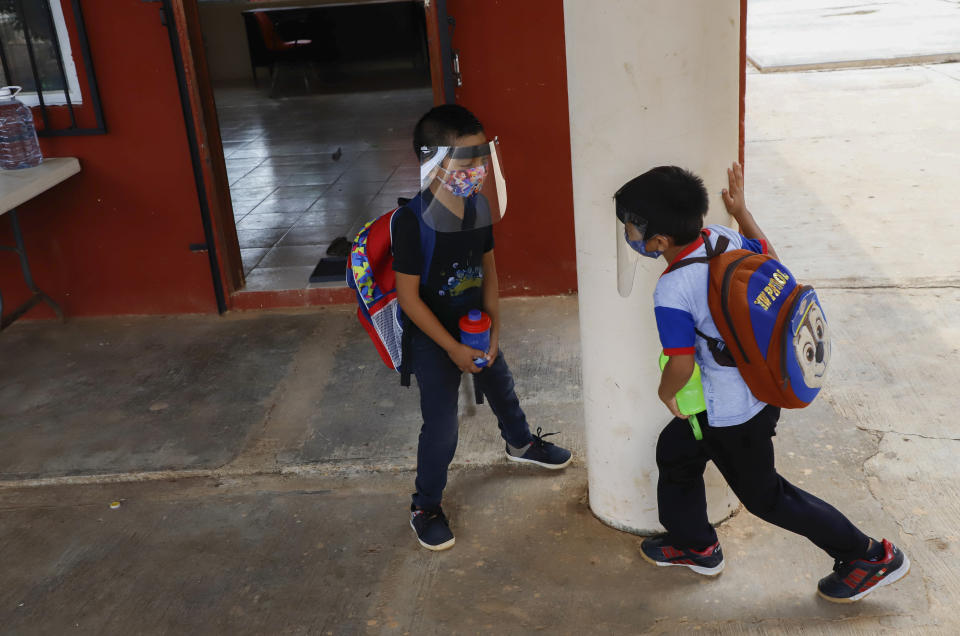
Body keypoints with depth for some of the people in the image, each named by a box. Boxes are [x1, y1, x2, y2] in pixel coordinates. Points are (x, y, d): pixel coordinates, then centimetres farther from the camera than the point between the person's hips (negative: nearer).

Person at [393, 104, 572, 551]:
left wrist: (493, 326, -4)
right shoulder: (412, 220, -26)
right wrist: (452, 348, -20)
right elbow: (408, 296, -22)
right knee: (442, 427, 0)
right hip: (433, 337, -6)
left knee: (502, 389, 27)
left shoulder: (479, 206, -7)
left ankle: (520, 443, 59)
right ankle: (425, 507, 22)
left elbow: (487, 267, 3)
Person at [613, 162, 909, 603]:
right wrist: (741, 211, 23)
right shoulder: (723, 238, -7)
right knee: (675, 450, 23)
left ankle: (870, 557, 25)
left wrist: (665, 392, -5)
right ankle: (693, 545, 44)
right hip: (764, 384, 9)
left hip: (731, 412, -9)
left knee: (762, 493, 13)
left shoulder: (671, 291, -30)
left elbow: (681, 365, -26)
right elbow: (767, 255, 13)